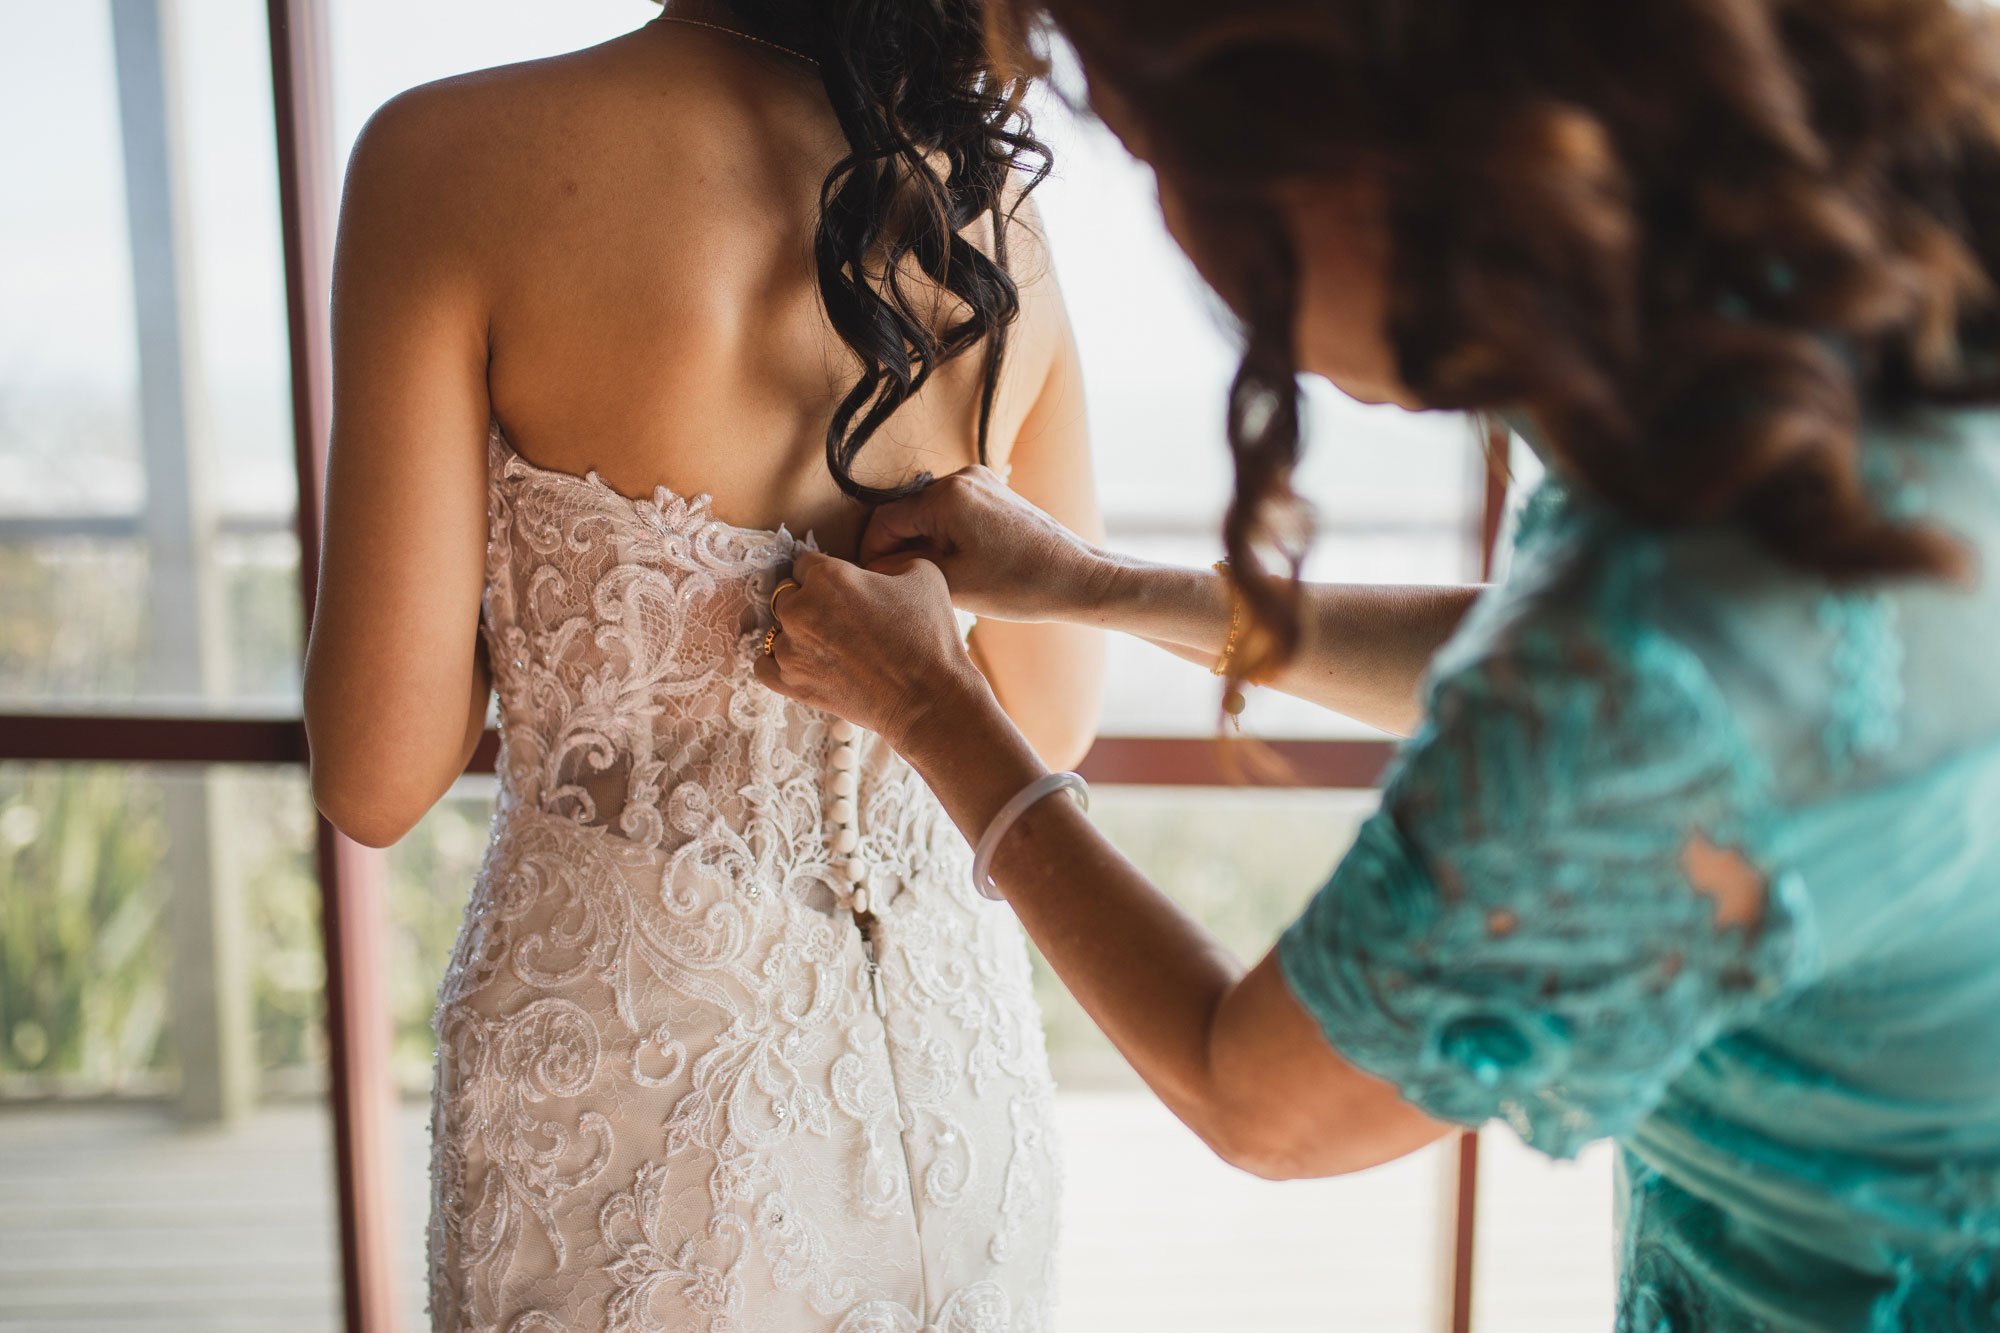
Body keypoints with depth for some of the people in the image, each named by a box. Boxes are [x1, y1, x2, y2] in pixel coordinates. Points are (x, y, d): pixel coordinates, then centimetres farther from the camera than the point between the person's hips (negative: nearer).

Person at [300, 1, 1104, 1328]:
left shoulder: (449, 155, -14)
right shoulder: (986, 195, -3)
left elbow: (376, 779, -13)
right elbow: (1054, 721, 5)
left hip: (621, 1076, -3)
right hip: (948, 1059, 4)